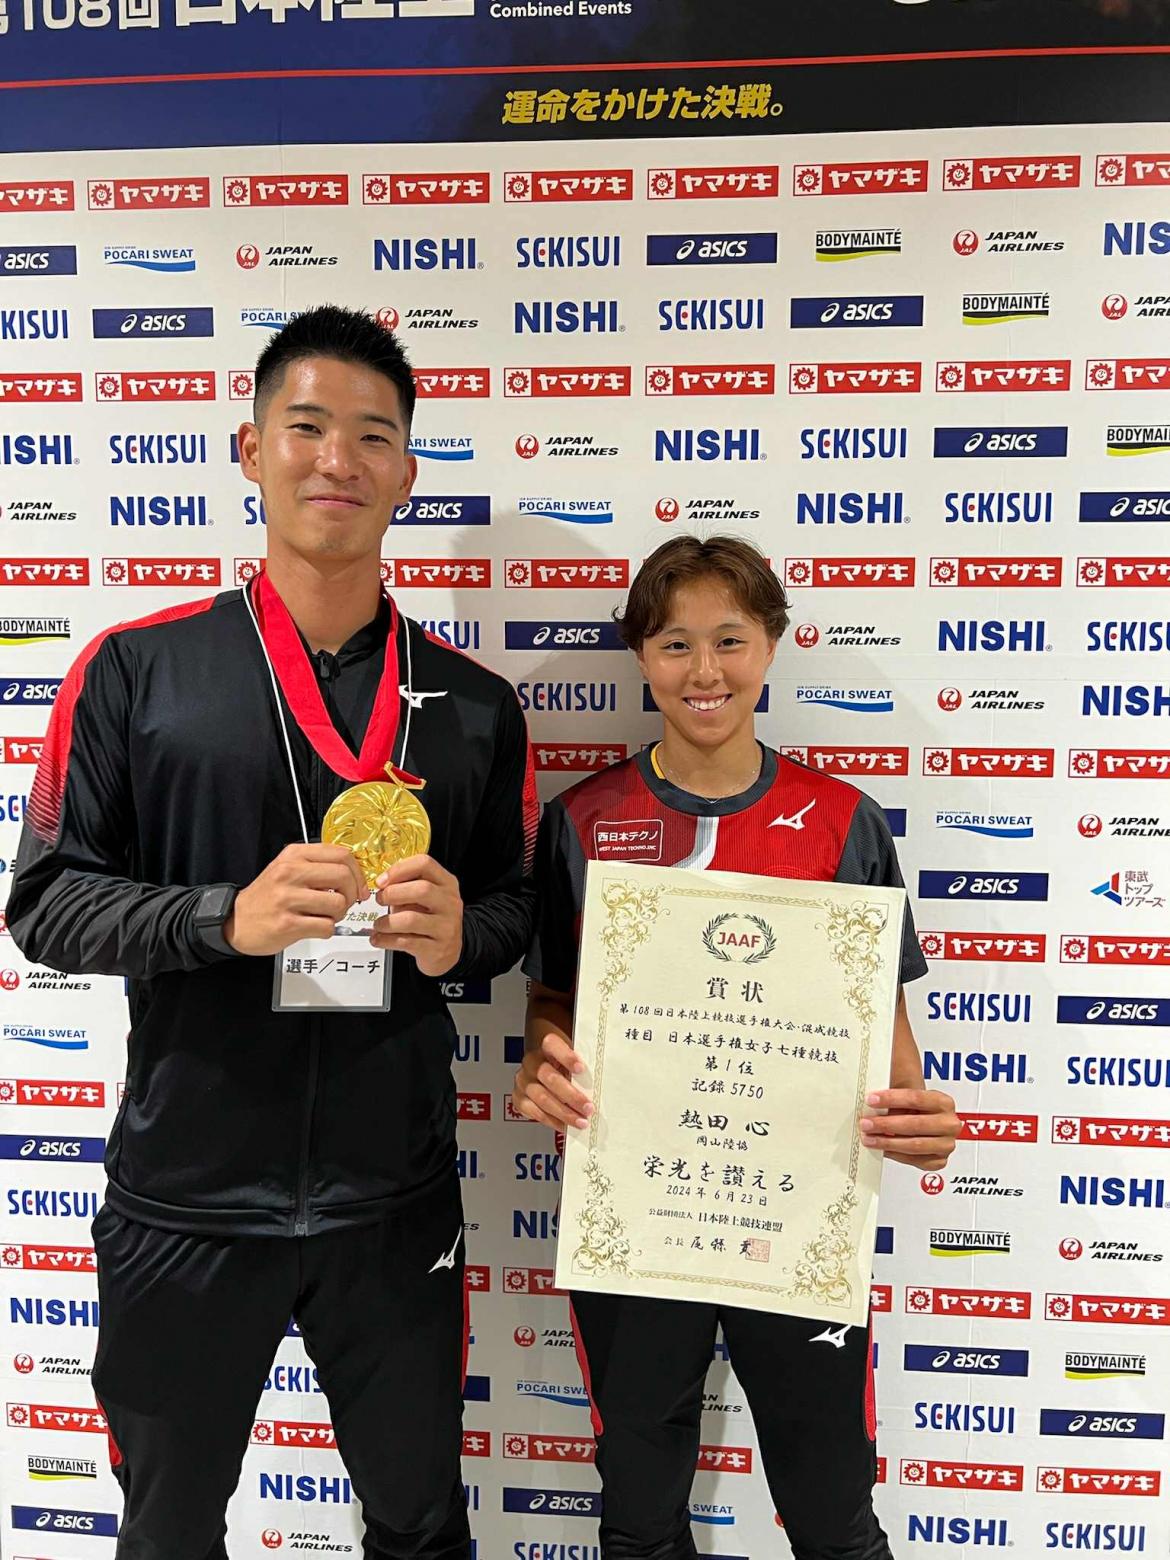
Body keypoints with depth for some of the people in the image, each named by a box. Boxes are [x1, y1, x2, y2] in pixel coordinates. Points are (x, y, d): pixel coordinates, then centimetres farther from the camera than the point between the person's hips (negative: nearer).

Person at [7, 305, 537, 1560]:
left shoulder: (473, 705, 1)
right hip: (186, 1202, -1)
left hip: (396, 1204, 2)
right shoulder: (135, 671, -6)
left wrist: (458, 934, -15)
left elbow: (515, 908, 8)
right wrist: (227, 917, -23)